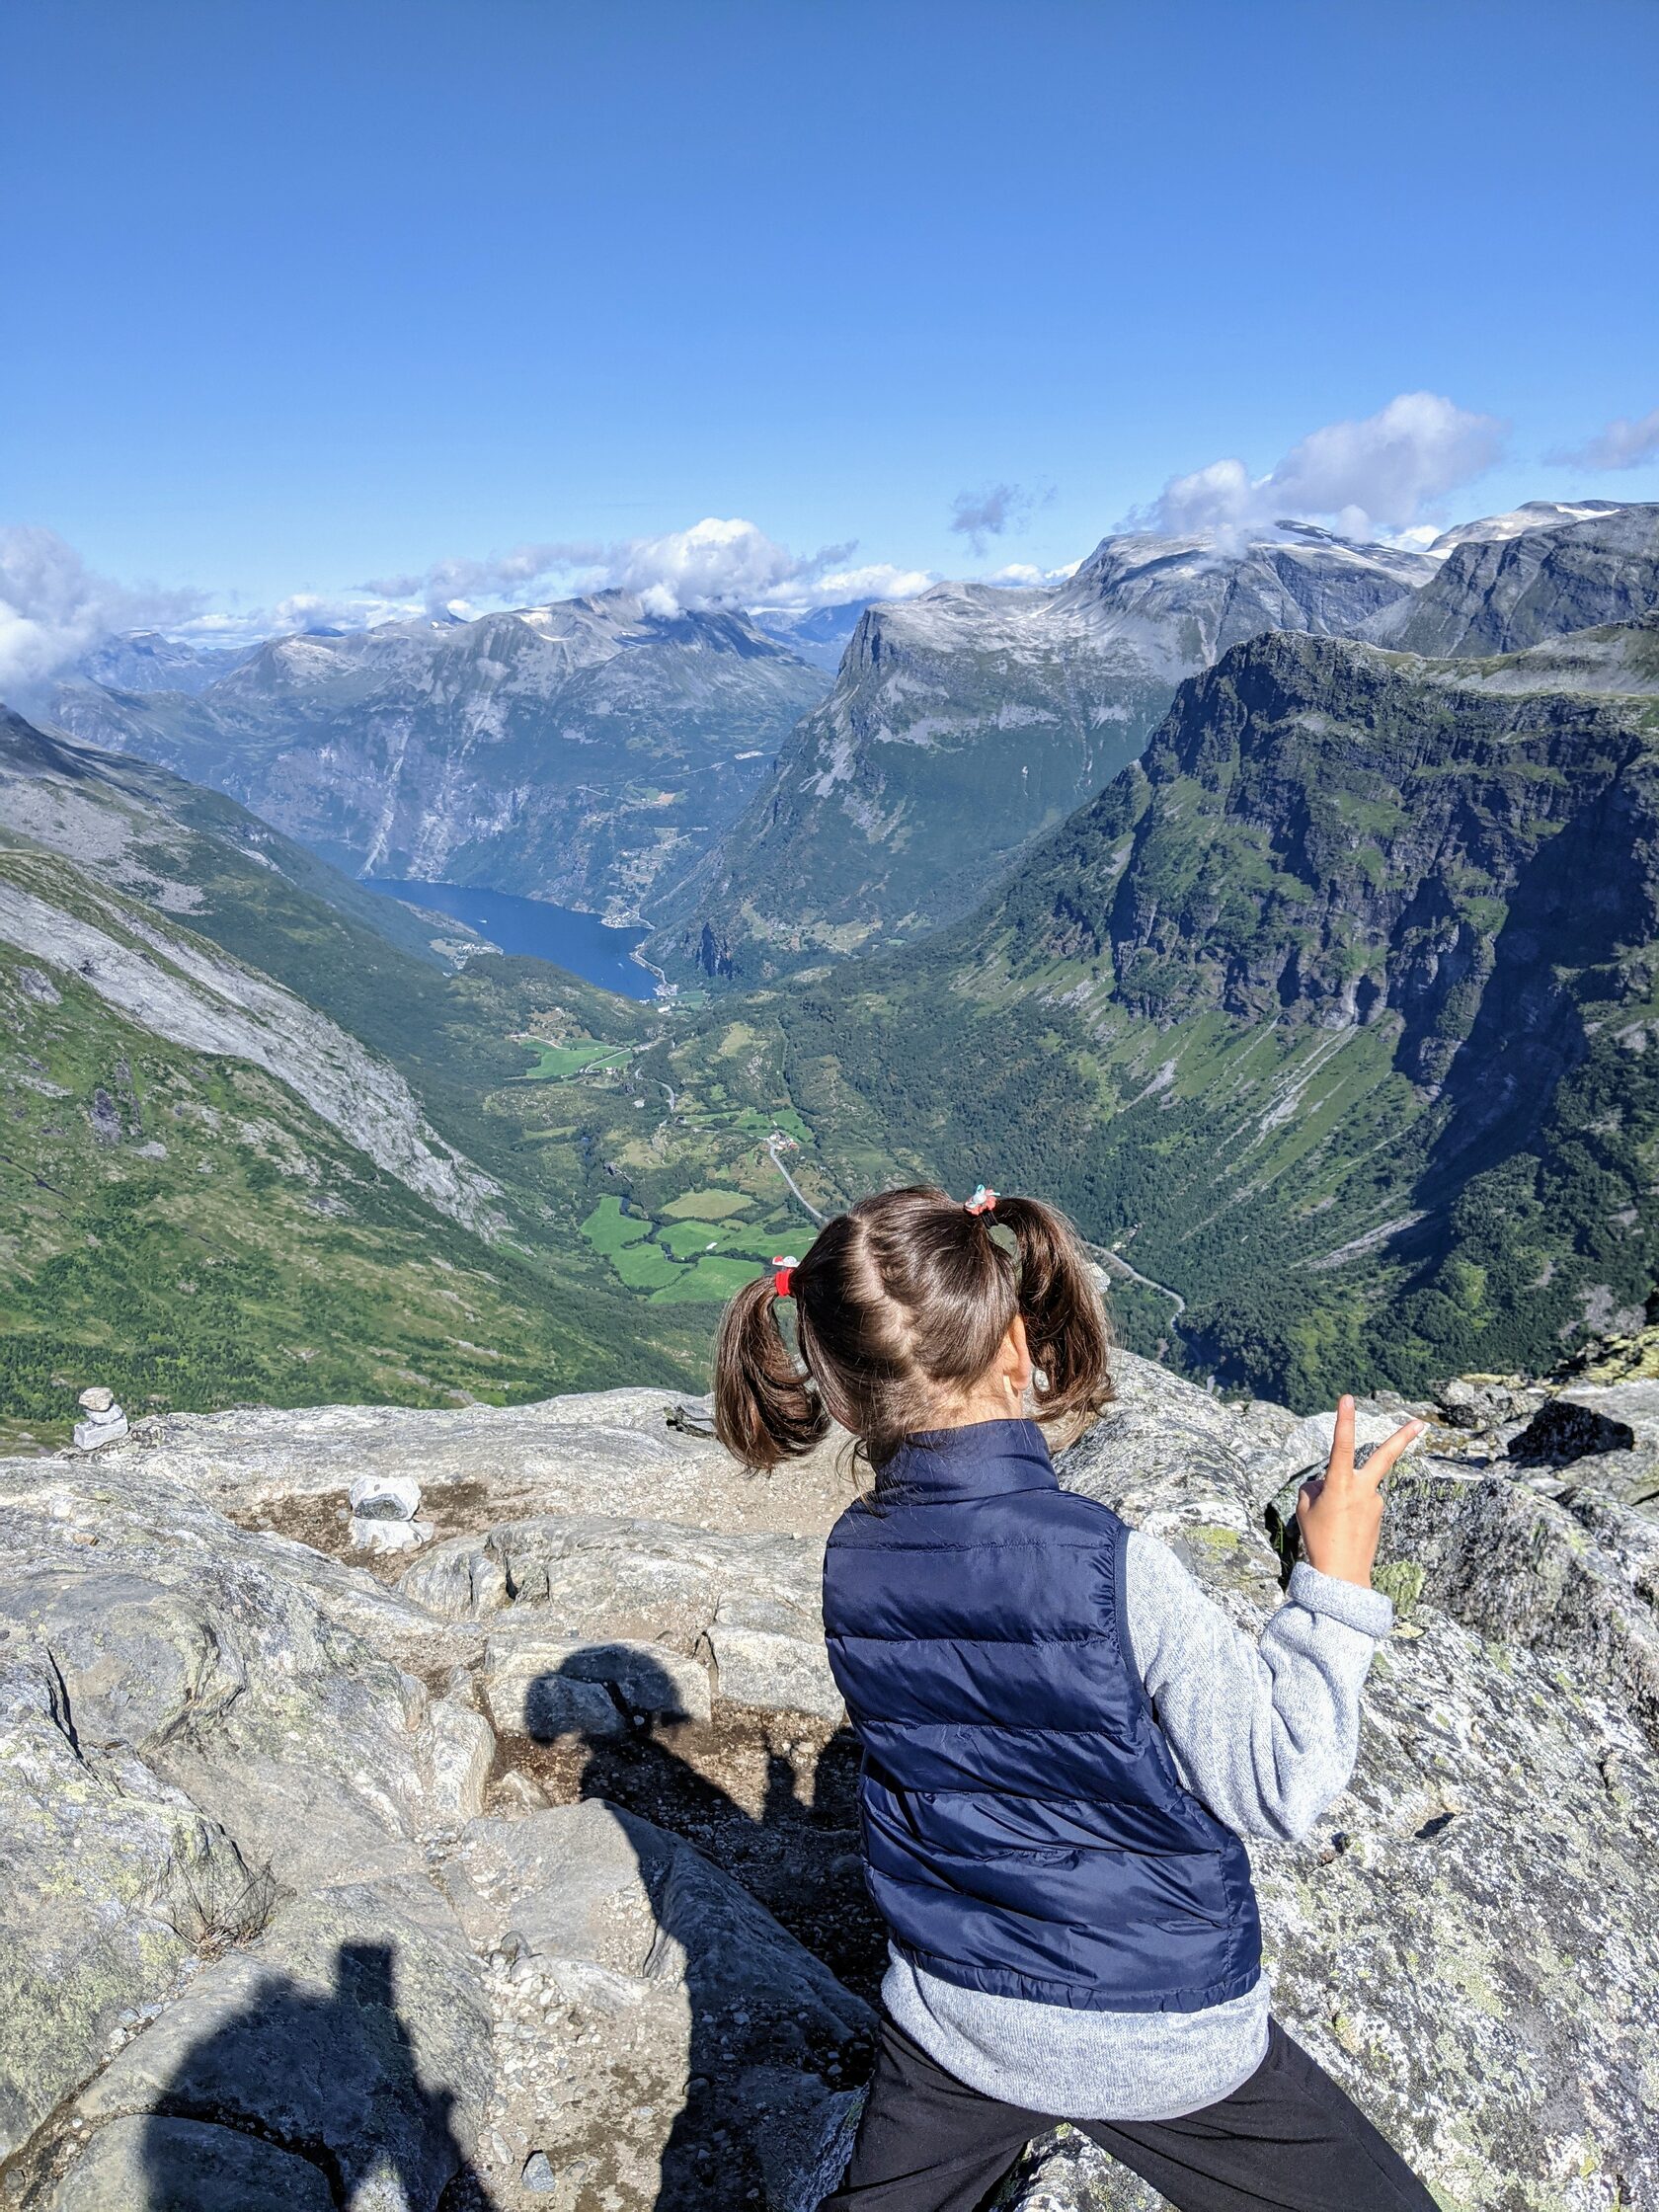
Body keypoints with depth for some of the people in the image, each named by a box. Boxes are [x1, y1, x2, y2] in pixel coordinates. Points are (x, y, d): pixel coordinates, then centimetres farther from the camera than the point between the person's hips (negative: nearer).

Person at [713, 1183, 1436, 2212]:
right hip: (1165, 2041, -4)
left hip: (953, 2020, 5)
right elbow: (1281, 1787, -18)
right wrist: (1336, 1585, -11)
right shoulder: (1112, 1567, -29)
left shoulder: (852, 1562, -14)